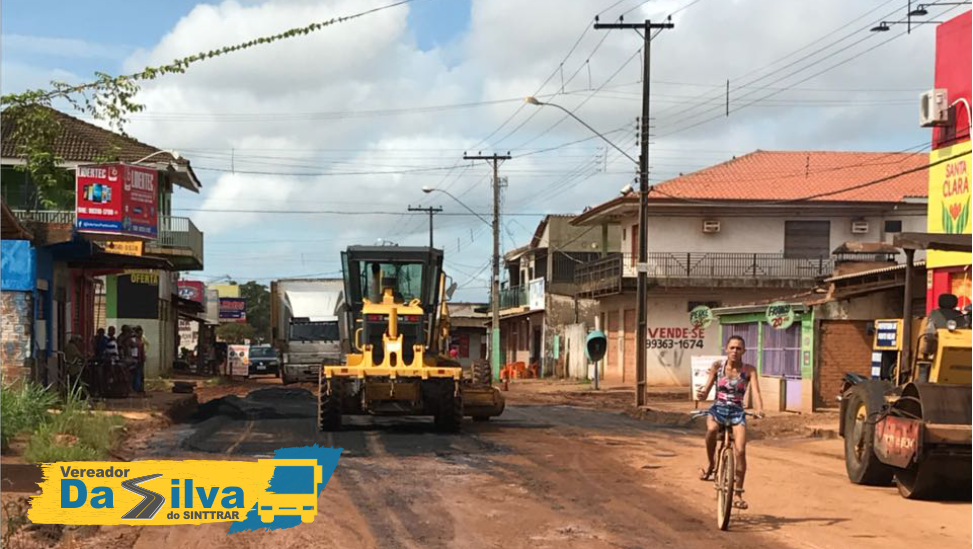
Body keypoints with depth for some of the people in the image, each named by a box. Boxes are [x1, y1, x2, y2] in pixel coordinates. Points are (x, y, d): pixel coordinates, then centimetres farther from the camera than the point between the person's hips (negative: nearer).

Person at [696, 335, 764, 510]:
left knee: (740, 451, -17)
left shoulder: (749, 370, -1)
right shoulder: (717, 366, 1)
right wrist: (701, 394, -25)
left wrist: (760, 409, -34)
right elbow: (706, 391, 0)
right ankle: (710, 466, -13)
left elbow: (756, 391, -14)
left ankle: (738, 494, -4)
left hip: (737, 412, 0)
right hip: (718, 409, 0)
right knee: (712, 429, -36)